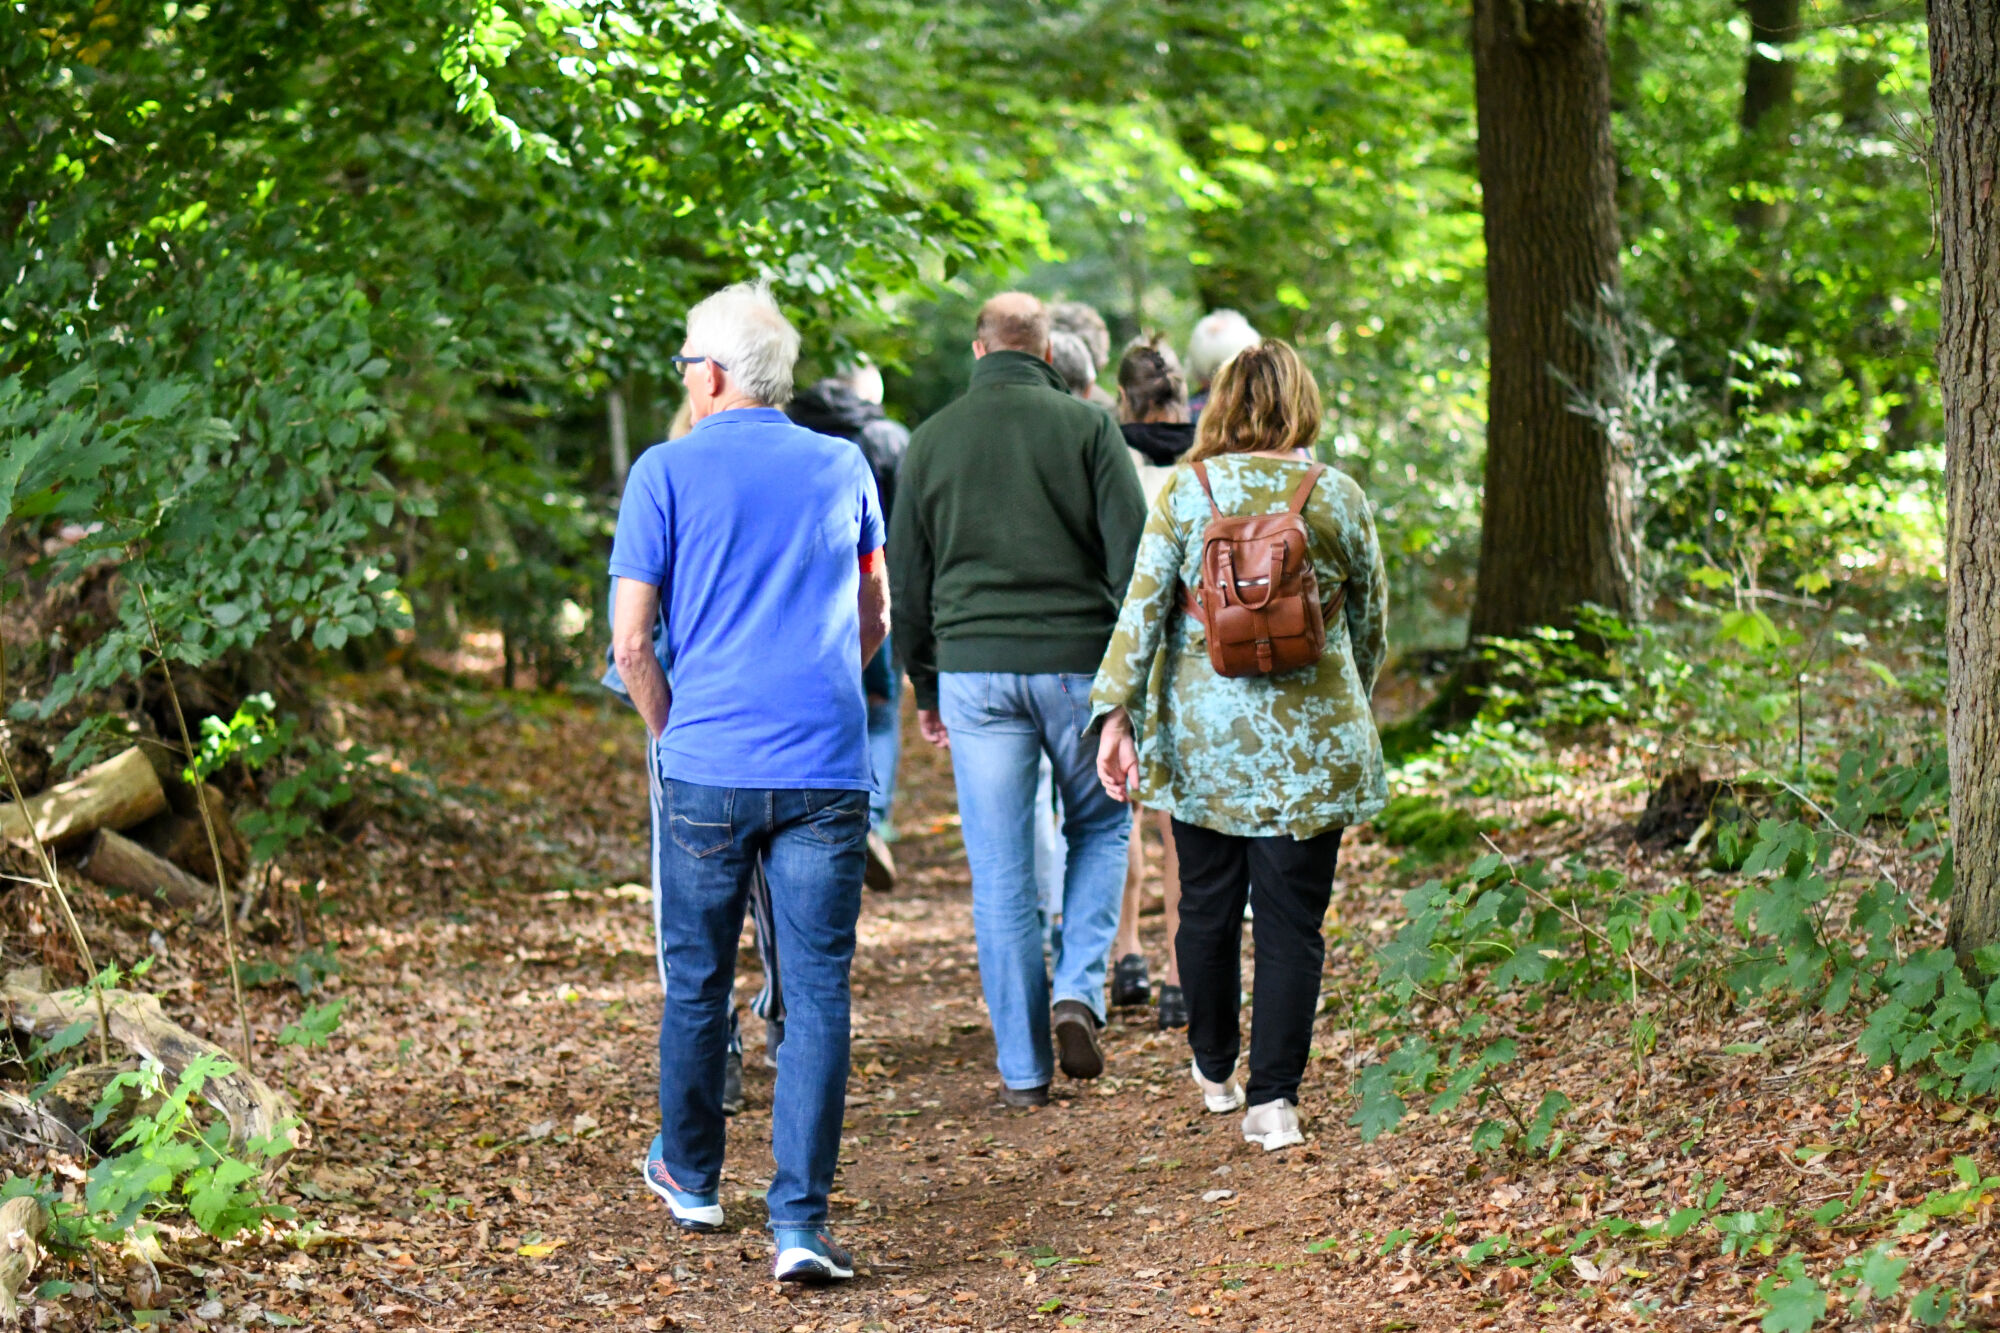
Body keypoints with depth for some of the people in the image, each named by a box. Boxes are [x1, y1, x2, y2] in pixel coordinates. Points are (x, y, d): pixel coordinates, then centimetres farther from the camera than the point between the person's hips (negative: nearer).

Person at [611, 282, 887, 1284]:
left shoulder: (668, 471, -2)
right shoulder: (842, 467, 8)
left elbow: (631, 643, -4)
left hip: (706, 767, -1)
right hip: (826, 769, 1)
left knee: (697, 983, 15)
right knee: (818, 991, -1)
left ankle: (690, 1178, 32)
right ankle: (799, 1222, -8)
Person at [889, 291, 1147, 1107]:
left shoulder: (932, 440, 6)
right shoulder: (1087, 426, -1)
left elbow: (906, 581, 10)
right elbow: (1132, 554, -6)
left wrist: (926, 688, 19)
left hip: (974, 669, 1)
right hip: (1078, 662, -1)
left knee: (1001, 872, 5)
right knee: (1099, 827, 19)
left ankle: (1021, 1067, 8)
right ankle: (1080, 988, -1)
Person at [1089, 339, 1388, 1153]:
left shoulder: (1185, 491, -2)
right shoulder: (1339, 497, 0)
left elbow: (1142, 606, -7)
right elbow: (1371, 626, 9)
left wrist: (1117, 714, -7)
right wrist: (1349, 705, 25)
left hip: (1202, 737, 1)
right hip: (1309, 742, -1)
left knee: (1207, 906, 16)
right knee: (1291, 918, 2)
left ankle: (1214, 1069, 32)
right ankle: (1274, 1098, -3)